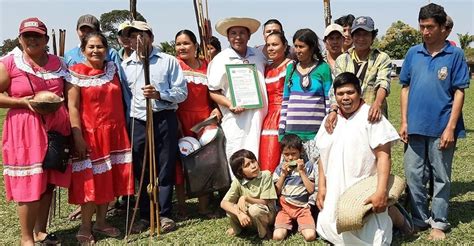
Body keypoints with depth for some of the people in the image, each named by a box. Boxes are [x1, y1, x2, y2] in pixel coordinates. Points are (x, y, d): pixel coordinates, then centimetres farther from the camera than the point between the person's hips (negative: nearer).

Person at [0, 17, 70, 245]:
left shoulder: (58, 63, 9)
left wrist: (58, 104, 3)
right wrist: (22, 102, -15)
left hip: (55, 128, 5)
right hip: (24, 129, -5)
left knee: (49, 181, 12)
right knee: (29, 184, -2)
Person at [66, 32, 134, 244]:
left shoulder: (112, 69, 9)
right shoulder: (76, 73, -6)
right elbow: (72, 107, -11)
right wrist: (78, 137, -17)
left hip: (115, 132, 5)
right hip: (90, 133, -5)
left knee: (110, 177, 10)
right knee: (91, 179, 1)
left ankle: (101, 222, 24)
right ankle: (85, 226, 16)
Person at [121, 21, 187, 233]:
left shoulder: (168, 61, 3)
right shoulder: (125, 65, 12)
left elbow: (182, 92, -2)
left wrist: (159, 94, -17)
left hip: (165, 120, -2)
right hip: (138, 122, 3)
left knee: (165, 169, 2)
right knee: (141, 171, 7)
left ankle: (164, 215, 13)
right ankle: (145, 216, 19)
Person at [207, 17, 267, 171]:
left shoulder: (258, 56, 11)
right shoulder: (220, 60, -2)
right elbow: (213, 92, 0)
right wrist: (230, 105, -16)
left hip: (258, 116, 4)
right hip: (235, 119, -4)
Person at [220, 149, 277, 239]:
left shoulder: (265, 175, -18)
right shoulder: (238, 181, -12)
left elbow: (264, 202, -16)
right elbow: (223, 203, -19)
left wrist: (245, 198, -31)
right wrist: (239, 214, -35)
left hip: (266, 215, -3)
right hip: (247, 216, 3)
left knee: (254, 209, -34)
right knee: (231, 207, -24)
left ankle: (265, 232, -5)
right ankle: (236, 228, 9)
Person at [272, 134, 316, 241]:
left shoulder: (308, 166, 1)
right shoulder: (280, 168, 5)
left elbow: (311, 190, -6)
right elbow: (276, 192, 3)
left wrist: (301, 171, -10)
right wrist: (283, 174, -6)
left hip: (302, 207, -1)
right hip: (284, 207, 1)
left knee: (310, 236, -23)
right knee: (277, 236, -20)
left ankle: (300, 224, 9)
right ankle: (290, 223, 11)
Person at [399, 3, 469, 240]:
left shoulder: (455, 54, -3)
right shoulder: (413, 53, 5)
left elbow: (459, 92, -4)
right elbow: (405, 88, 9)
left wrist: (451, 127, -11)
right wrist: (404, 122, 3)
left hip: (441, 128, -3)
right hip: (415, 127, 3)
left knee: (441, 177, 9)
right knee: (414, 176, 9)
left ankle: (438, 223, 22)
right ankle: (419, 220, 24)